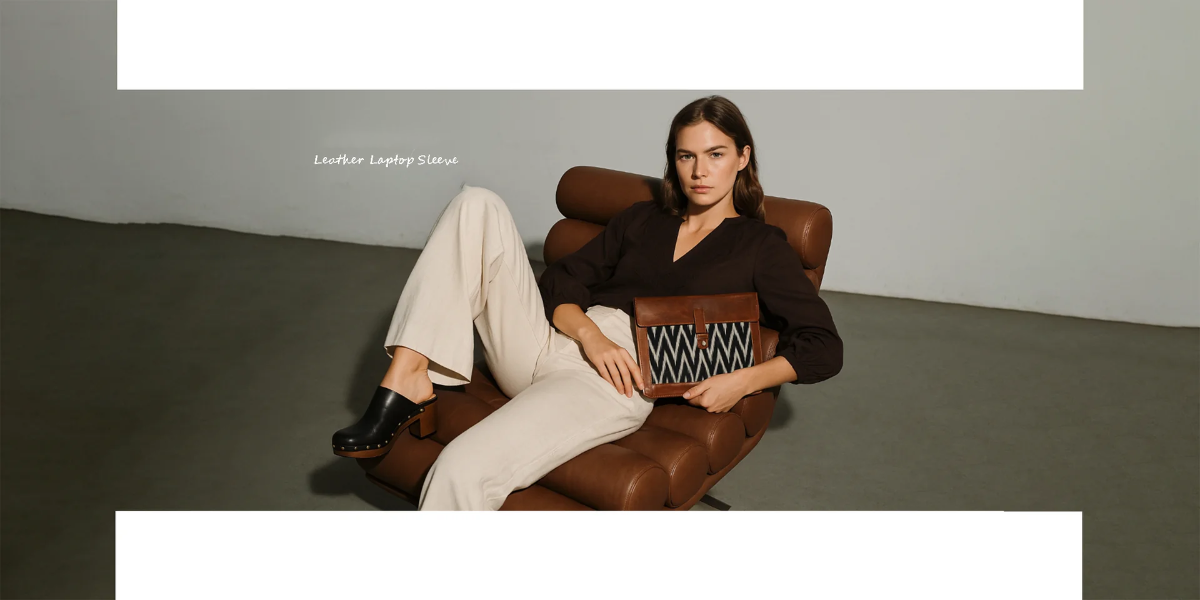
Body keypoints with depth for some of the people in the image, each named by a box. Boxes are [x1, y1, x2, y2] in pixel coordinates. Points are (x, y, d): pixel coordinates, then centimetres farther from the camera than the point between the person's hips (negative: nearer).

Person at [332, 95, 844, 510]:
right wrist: (588, 332, -9)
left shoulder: (761, 246, 12)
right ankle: (408, 383, -21)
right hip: (545, 340, 6)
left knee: (462, 471, -32)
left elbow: (824, 346, 5)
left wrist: (743, 380, -12)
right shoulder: (641, 219, 23)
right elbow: (561, 280, 13)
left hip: (615, 380, -5)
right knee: (478, 204, -13)